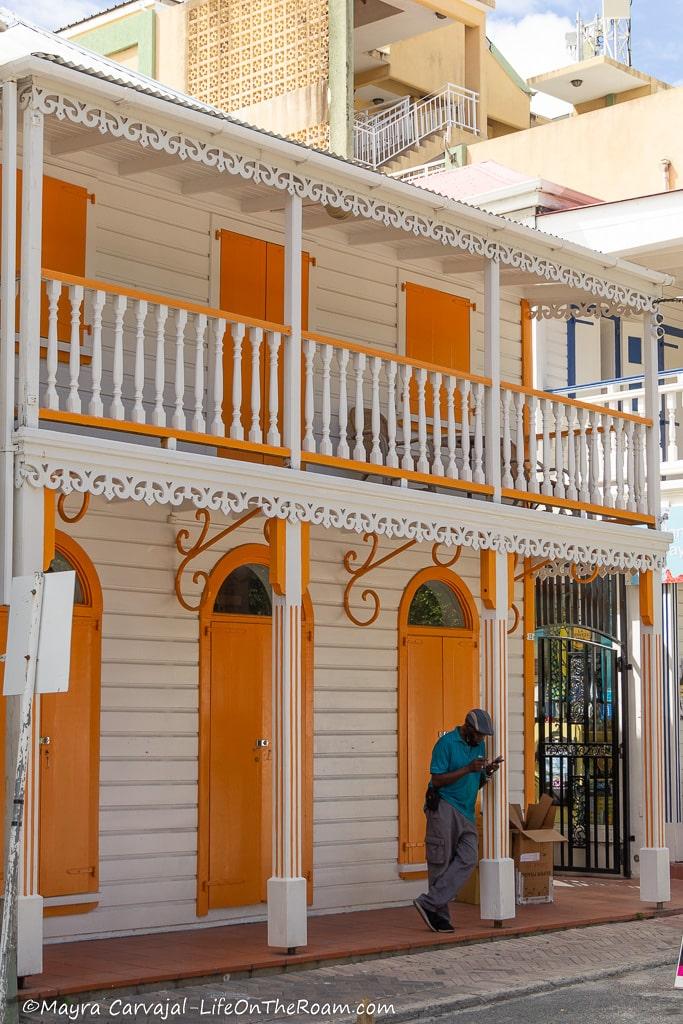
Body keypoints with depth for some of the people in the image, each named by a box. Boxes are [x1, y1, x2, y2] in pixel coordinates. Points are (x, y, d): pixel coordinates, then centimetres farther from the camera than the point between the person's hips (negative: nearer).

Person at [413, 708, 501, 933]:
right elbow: (437, 780, -13)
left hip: (466, 812, 7)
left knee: (468, 859, -11)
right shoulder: (446, 743, -8)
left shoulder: (479, 745, 15)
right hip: (444, 807, -7)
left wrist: (488, 772, -2)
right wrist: (468, 769, -18)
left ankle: (430, 903, -13)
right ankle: (440, 916, 1)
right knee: (441, 863, -5)